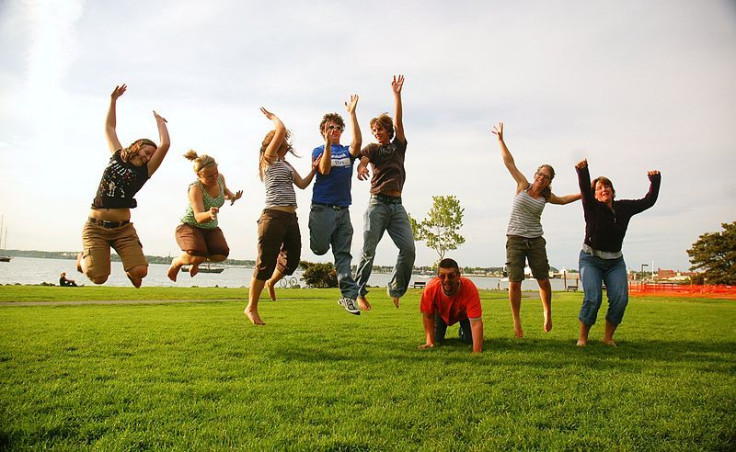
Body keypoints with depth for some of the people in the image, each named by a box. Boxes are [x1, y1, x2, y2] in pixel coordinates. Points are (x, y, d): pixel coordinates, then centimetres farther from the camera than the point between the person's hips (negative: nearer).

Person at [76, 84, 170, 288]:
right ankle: (83, 259, 25)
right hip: (96, 227, 0)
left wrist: (159, 120, 7)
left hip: (123, 229, 0)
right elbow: (109, 128, 21)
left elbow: (165, 145, -6)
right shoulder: (117, 157, 11)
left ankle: (130, 273, 21)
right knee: (98, 277, -12)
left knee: (140, 271, -19)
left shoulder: (144, 171, 5)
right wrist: (113, 99, 21)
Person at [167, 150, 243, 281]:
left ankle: (197, 261, 16)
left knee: (221, 255, -21)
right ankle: (177, 262, 7)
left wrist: (233, 196, -3)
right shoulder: (195, 189, -25)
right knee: (197, 256, -31)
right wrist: (209, 214, -59)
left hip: (211, 228, 5)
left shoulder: (220, 178, -7)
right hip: (190, 226, -5)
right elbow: (198, 217, -37)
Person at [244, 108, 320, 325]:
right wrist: (272, 117, 9)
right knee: (266, 263, -5)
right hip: (274, 216, -8)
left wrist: (314, 169, 6)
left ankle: (271, 282, 41)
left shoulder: (286, 164, 23)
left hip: (291, 217, 8)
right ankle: (251, 308, 7)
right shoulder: (269, 157, 1)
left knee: (291, 260, 10)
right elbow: (280, 130, -8)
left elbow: (302, 184, 17)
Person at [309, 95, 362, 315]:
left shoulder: (347, 151, 14)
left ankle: (348, 295, 0)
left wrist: (352, 113, -11)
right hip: (322, 207, -3)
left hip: (343, 209, 3)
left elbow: (357, 142, -9)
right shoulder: (318, 151, 8)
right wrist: (328, 144, -18)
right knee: (320, 248, -7)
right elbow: (324, 169, -12)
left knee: (343, 254, 1)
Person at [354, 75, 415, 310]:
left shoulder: (398, 146, 18)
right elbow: (363, 156, -13)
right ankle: (359, 292, 2)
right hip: (377, 204, -3)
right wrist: (361, 167, -37)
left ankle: (395, 291, 6)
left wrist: (397, 94, 3)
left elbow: (398, 121, 7)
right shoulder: (372, 148, 10)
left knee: (408, 248, -8)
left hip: (397, 205, 3)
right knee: (368, 249, -7)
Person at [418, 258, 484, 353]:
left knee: (470, 340, -10)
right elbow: (427, 316, -23)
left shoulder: (469, 289, -45)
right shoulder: (430, 288, -40)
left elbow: (476, 323, -44)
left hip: (463, 313, 0)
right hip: (441, 313, 1)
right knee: (437, 340, -6)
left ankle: (462, 331, 26)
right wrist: (430, 342, -27)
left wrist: (476, 353, -50)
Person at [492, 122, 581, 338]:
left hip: (536, 241, 3)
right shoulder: (523, 185, 0)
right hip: (515, 239, -3)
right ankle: (516, 322, 7)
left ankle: (548, 314, 27)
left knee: (544, 281, 2)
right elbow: (509, 162, -2)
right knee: (514, 283, -6)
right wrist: (500, 139, -5)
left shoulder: (546, 196, 8)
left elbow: (563, 200, 31)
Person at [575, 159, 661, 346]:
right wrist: (582, 171, -46)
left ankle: (608, 336, 6)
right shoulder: (592, 207, -9)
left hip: (615, 262, 4)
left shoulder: (624, 207, 5)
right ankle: (583, 337, -3)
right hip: (591, 259, -4)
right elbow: (584, 190, -28)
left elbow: (648, 201, 12)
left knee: (620, 299, -12)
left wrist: (655, 181, -2)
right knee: (593, 298, -19)